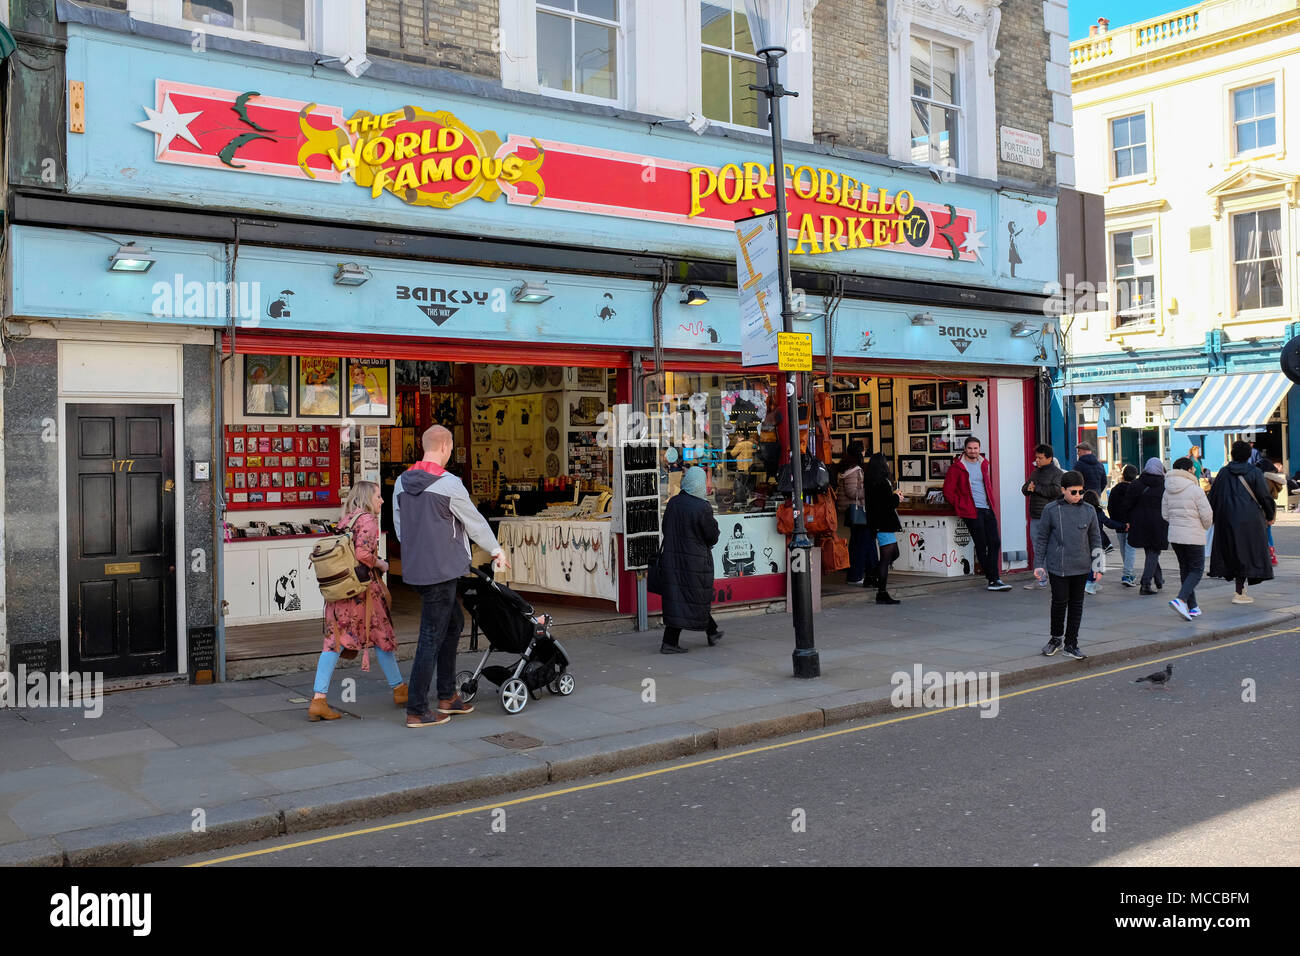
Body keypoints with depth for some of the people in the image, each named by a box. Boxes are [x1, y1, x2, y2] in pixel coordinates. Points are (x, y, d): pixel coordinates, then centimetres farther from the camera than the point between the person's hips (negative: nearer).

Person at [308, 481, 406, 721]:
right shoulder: (367, 519, -8)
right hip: (362, 587, -6)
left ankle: (318, 700, -7)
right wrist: (381, 564, -4)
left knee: (334, 642, 1)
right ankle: (399, 690, 22)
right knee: (382, 636, 9)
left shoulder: (344, 519, 14)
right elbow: (363, 554, -20)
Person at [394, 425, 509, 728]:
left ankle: (447, 697, 28)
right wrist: (496, 551, 11)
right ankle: (416, 711, 4)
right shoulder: (449, 484, -15)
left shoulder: (402, 482, 6)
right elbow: (475, 522, -4)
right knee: (432, 638, -1)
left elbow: (399, 526, 15)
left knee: (453, 623, 21)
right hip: (441, 570, -8)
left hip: (414, 568, 8)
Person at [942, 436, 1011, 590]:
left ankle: (993, 580, 3)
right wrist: (961, 506, -4)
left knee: (995, 542, -1)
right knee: (981, 545, -4)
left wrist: (991, 503, 18)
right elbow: (948, 491, -3)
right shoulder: (957, 467, -3)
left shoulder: (984, 464, 14)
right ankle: (994, 579, 1)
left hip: (987, 509, 6)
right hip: (972, 512, -6)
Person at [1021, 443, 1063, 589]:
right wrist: (1028, 488, -3)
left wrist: (1036, 488, -13)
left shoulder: (1057, 473, -6)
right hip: (1035, 517, 8)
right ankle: (1040, 579, 17)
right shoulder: (1035, 472, 18)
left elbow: (1056, 491, -21)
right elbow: (1024, 489, 21)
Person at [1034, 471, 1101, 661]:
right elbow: (1041, 538, 2)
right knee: (1059, 602, 2)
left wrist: (1098, 566, 7)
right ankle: (1056, 638, 23)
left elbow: (1095, 539, 10)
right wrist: (1039, 564, 1)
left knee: (1076, 604, 7)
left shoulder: (1088, 511, 3)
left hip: (1081, 567, 2)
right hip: (1057, 567, -2)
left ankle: (1071, 644, 16)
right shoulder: (1051, 510, -4)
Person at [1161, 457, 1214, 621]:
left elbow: (1165, 514, 10)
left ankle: (1192, 607, 19)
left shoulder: (1168, 491, 5)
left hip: (1174, 535, 6)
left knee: (1185, 569, 15)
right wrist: (1206, 527, 9)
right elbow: (1207, 514, -11)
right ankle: (1180, 600, -17)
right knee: (1197, 570, 2)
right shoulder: (1195, 490, -14)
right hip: (1193, 537, -6)